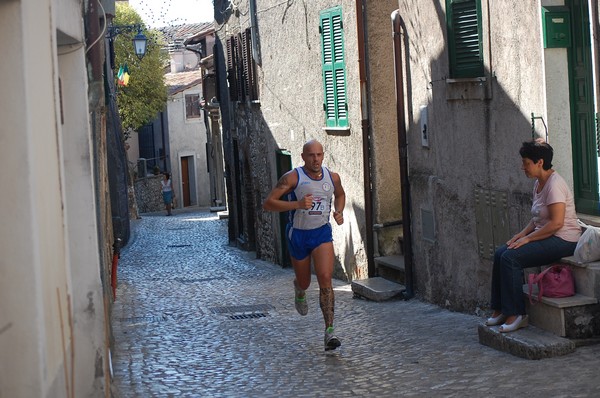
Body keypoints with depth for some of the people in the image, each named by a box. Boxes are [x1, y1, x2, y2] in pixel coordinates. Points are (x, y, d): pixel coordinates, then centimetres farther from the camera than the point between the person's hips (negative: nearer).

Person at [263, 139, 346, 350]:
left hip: (322, 232, 1)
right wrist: (297, 204, -32)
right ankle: (299, 290, 55)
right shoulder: (293, 178, -16)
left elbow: (340, 194, 21)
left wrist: (339, 212, 0)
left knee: (325, 279, -17)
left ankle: (329, 331, -17)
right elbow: (268, 203, -20)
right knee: (304, 282, 14)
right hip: (298, 234, -1)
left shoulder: (333, 177, -3)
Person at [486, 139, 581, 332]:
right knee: (500, 254, -2)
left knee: (510, 257, -22)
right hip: (546, 236, 10)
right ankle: (500, 311, 2)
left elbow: (556, 223, -25)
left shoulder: (554, 185, -18)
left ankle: (516, 315, -16)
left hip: (563, 240, -10)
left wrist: (528, 238, -19)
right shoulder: (539, 183, 13)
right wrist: (521, 234, 4)